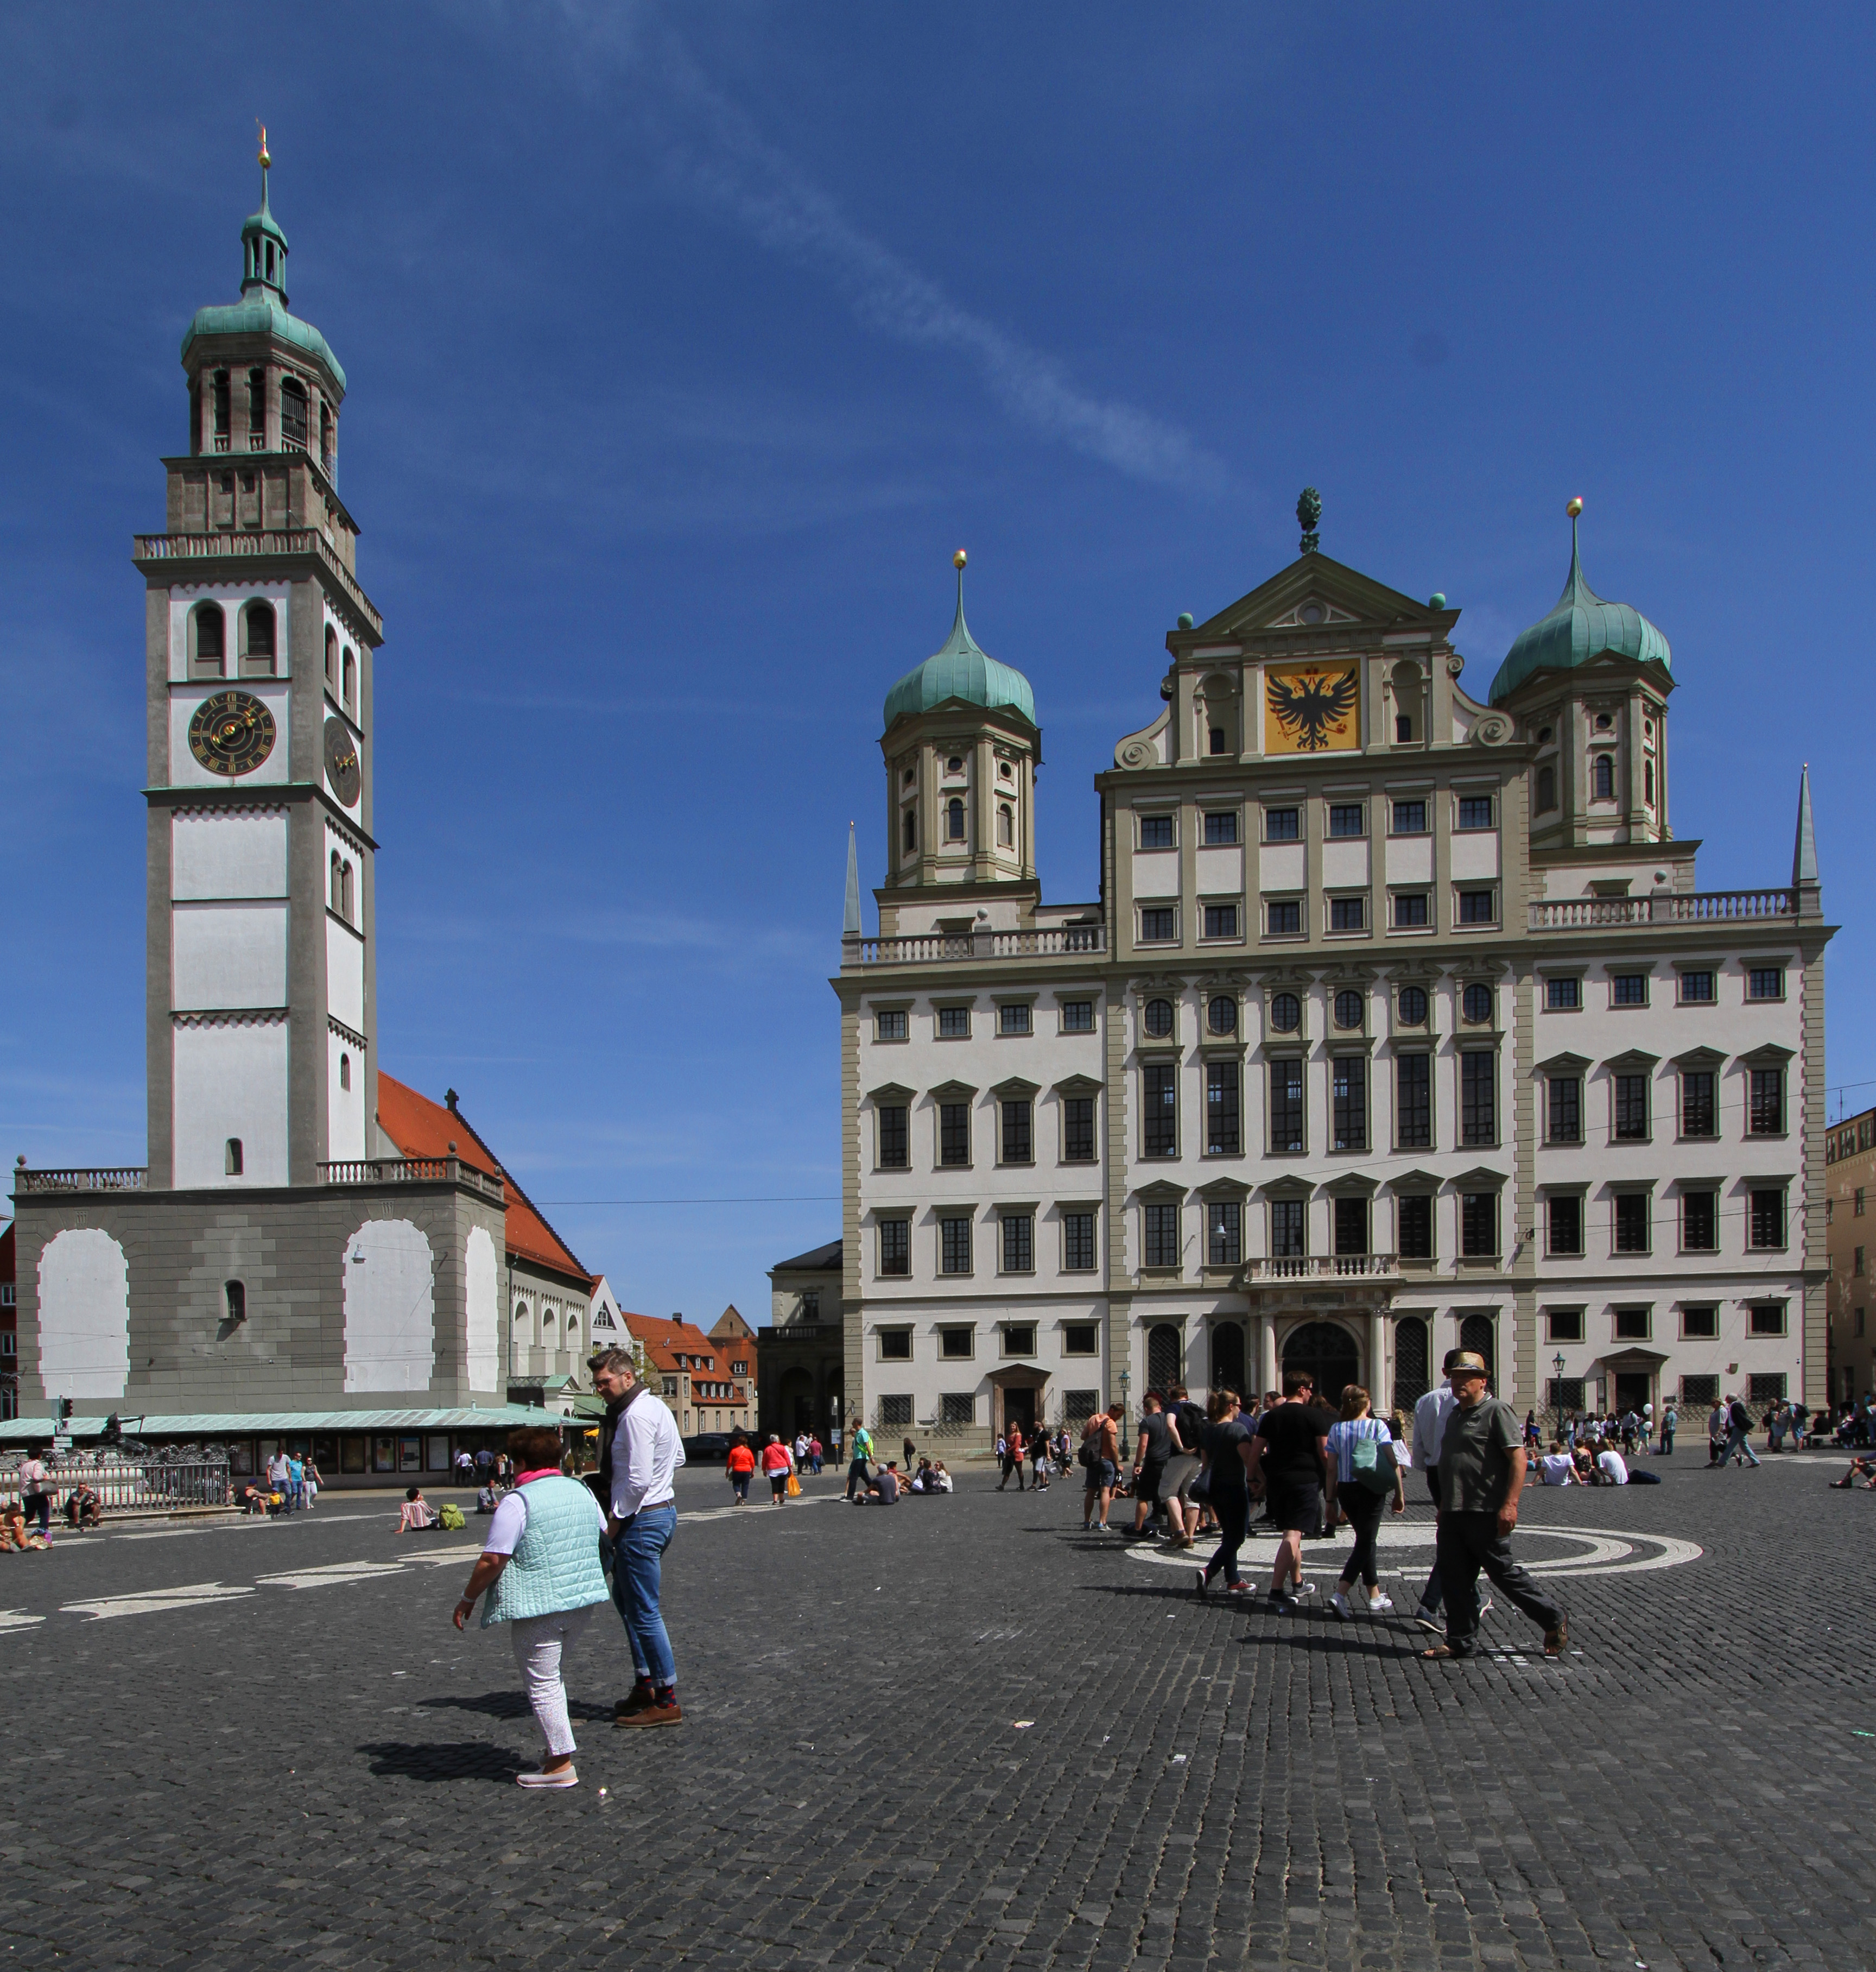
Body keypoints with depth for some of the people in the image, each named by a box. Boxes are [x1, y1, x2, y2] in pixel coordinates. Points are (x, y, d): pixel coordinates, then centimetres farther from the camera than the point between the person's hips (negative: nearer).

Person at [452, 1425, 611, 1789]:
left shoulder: (517, 1502, -13)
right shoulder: (581, 1492, 9)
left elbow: (492, 1560, -15)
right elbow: (604, 1537, 20)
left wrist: (468, 1599, -3)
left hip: (538, 1607, -7)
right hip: (584, 1601, 7)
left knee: (543, 1683, 1)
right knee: (553, 1675, 21)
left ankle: (561, 1766, 3)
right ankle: (557, 1749, 22)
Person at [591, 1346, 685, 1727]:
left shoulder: (636, 1415, -20)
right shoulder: (655, 1406, 12)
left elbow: (638, 1479, -24)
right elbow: (678, 1458, 21)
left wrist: (614, 1522, -14)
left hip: (643, 1519, -11)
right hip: (663, 1507, 11)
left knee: (644, 1611, -4)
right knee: (624, 1597, 22)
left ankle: (667, 1703, 3)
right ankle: (645, 1686, 28)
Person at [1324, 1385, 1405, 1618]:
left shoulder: (1336, 1429, 2)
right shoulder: (1377, 1426, -7)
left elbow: (1332, 1468, 1)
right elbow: (1391, 1462, -11)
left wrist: (1331, 1499, 7)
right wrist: (1399, 1493, -4)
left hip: (1345, 1489, 4)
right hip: (1371, 1490, -4)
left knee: (1365, 1540, 18)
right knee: (1365, 1543, -2)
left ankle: (1375, 1598, 24)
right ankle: (1340, 1595, -16)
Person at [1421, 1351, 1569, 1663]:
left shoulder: (1496, 1410, -8)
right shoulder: (1455, 1415, 18)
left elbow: (1518, 1457, -16)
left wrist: (1510, 1504, -23)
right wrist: (1443, 1507, 24)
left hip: (1486, 1514, -8)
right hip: (1454, 1513, 8)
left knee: (1505, 1572, -1)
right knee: (1455, 1578, 7)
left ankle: (1555, 1620, 15)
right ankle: (1460, 1641, 15)